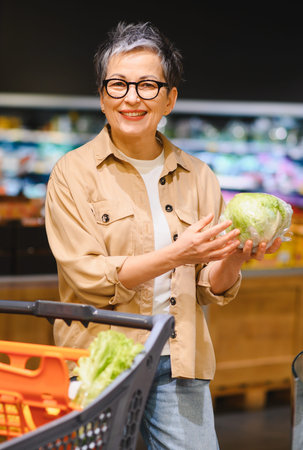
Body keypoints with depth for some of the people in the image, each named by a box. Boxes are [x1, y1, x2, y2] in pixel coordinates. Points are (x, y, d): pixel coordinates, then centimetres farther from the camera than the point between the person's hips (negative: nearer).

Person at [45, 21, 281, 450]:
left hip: (180, 365, 3)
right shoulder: (73, 173, -2)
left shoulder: (198, 177, 9)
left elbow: (211, 290, 9)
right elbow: (89, 278, -11)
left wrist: (233, 258, -12)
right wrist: (175, 255, -22)